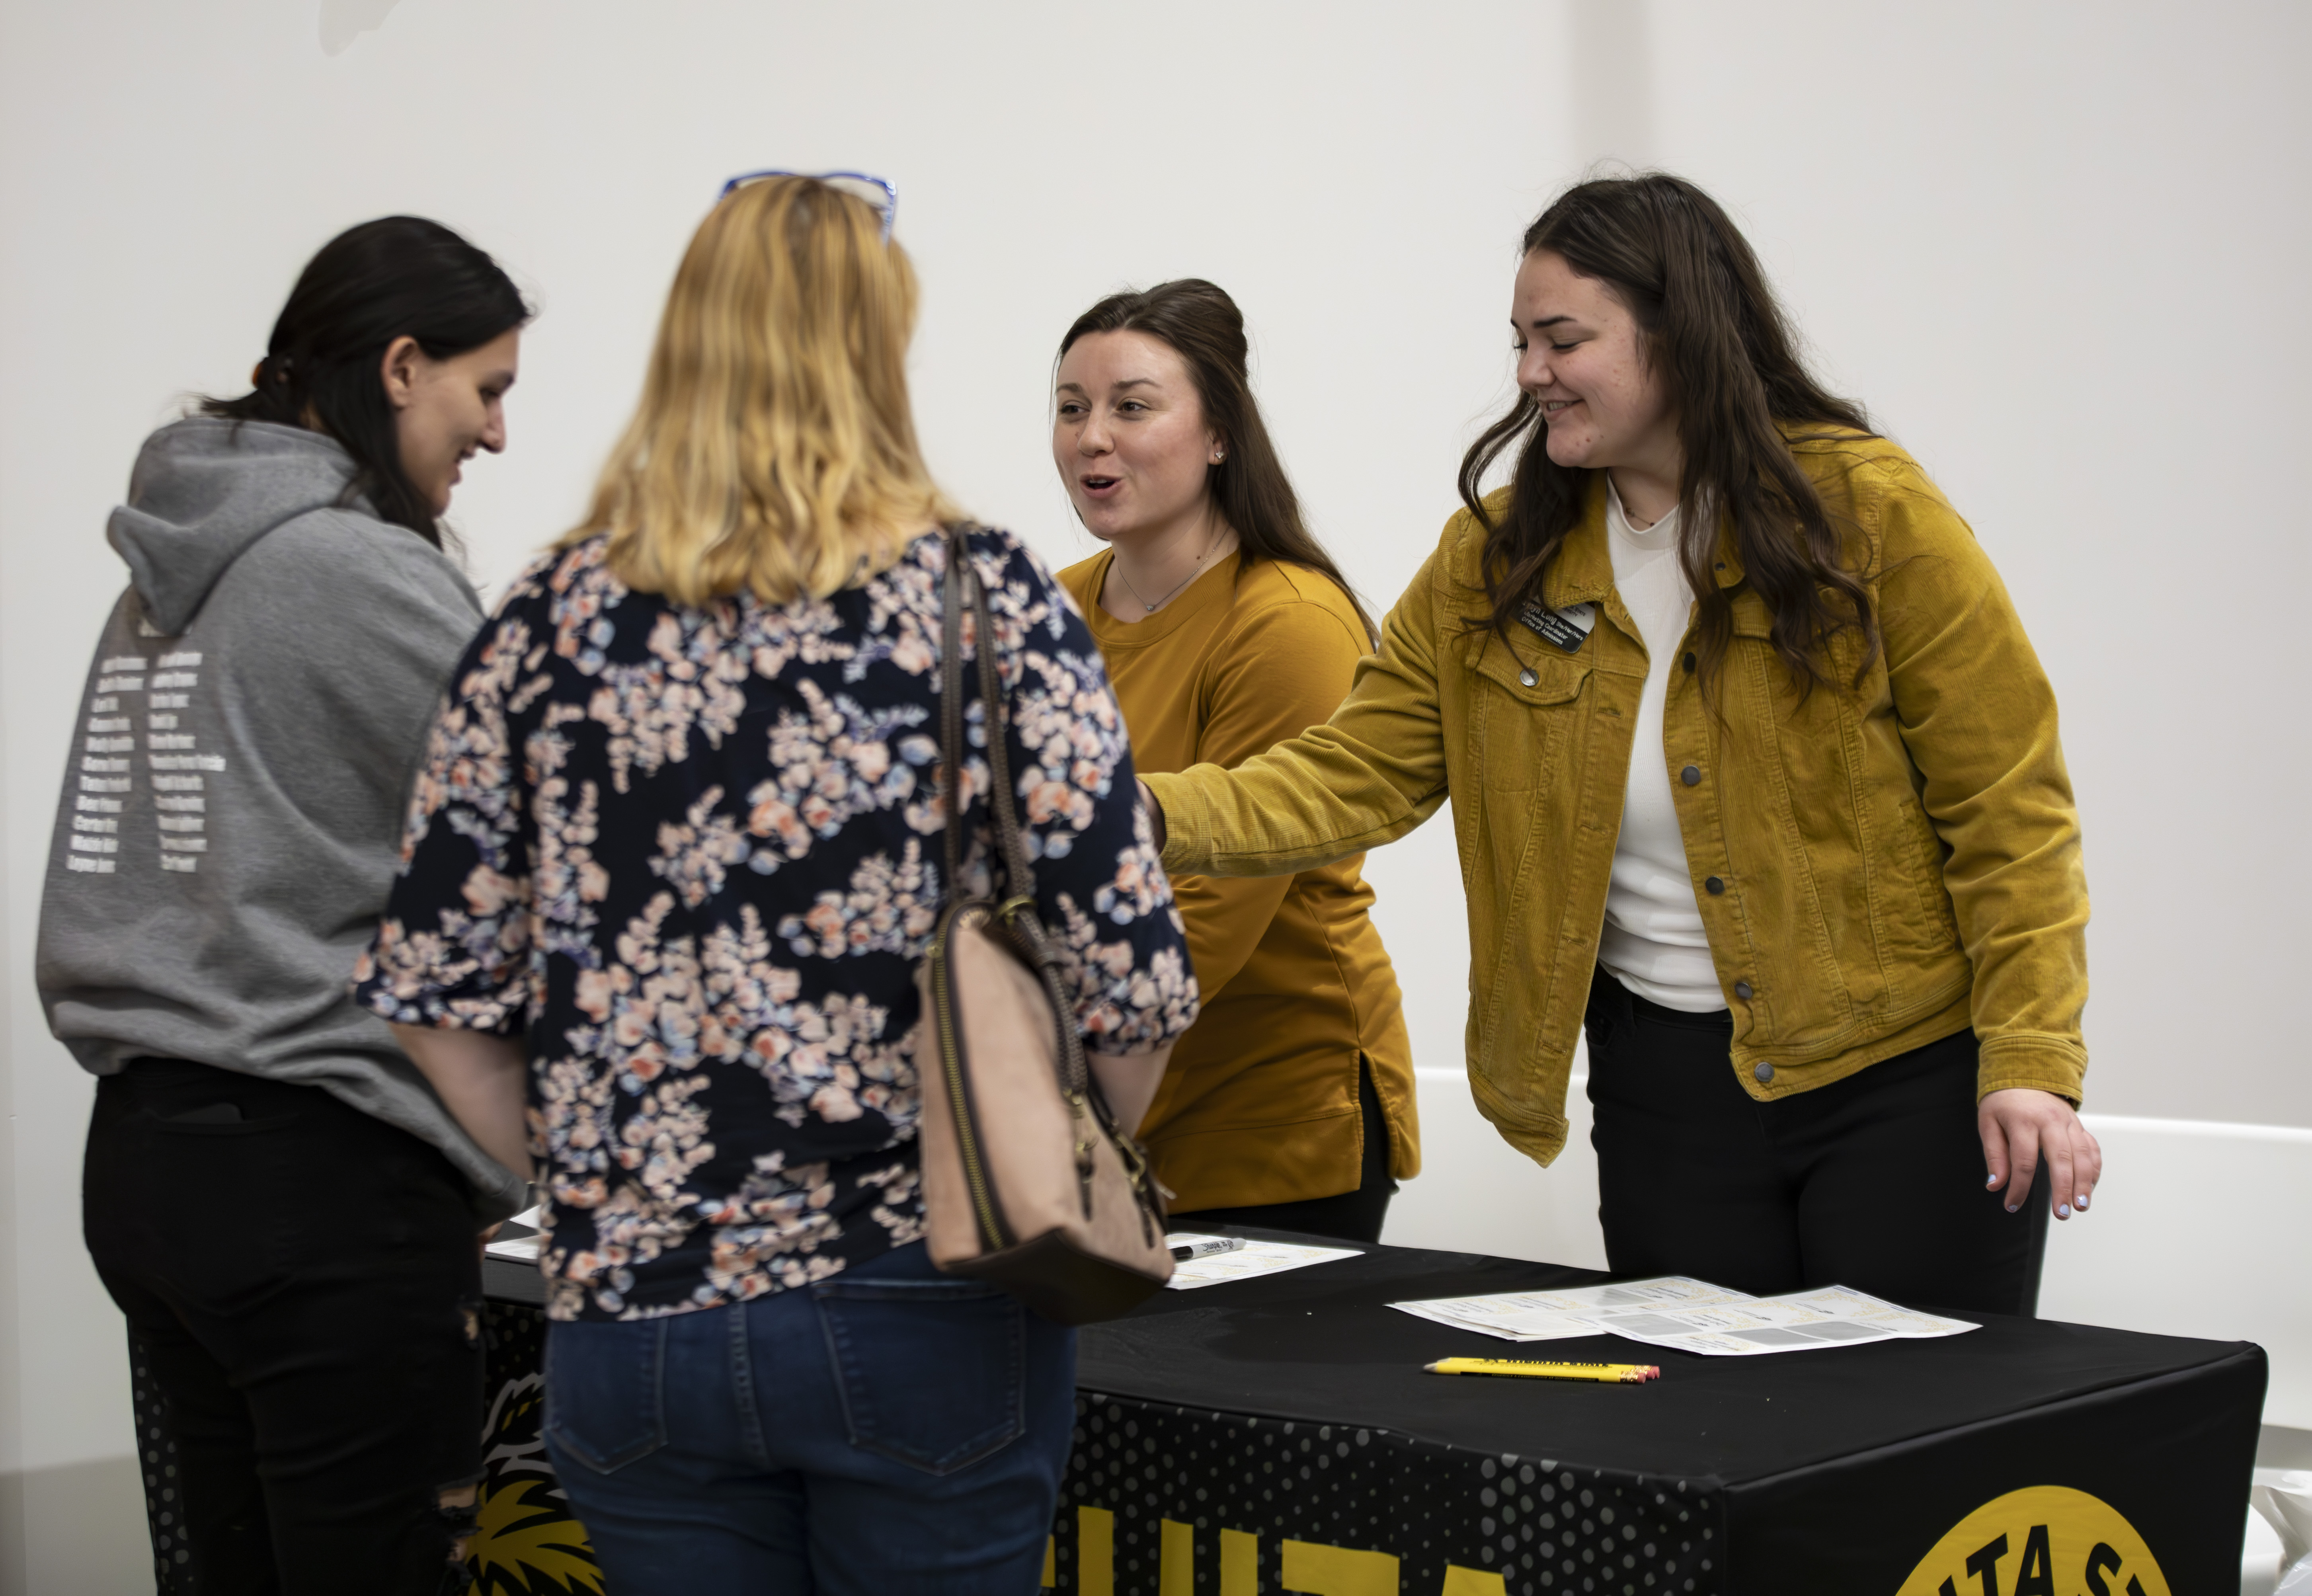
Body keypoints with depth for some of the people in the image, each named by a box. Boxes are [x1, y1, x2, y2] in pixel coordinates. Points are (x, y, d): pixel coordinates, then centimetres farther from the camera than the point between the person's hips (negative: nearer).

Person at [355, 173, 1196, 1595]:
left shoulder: (553, 622, 1)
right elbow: (1129, 976, -10)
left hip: (634, 1320, 2)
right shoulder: (987, 601, -6)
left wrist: (593, 1184, 12)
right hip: (928, 1316, -2)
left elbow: (436, 991, 1)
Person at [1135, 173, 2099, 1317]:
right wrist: (1144, 816, -17)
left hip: (1909, 1076, -3)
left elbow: (2007, 808, -7)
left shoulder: (1869, 513, -8)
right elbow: (1350, 778, -1)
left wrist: (2031, 1062, -13)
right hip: (1666, 1085, 4)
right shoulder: (1493, 563, 3)